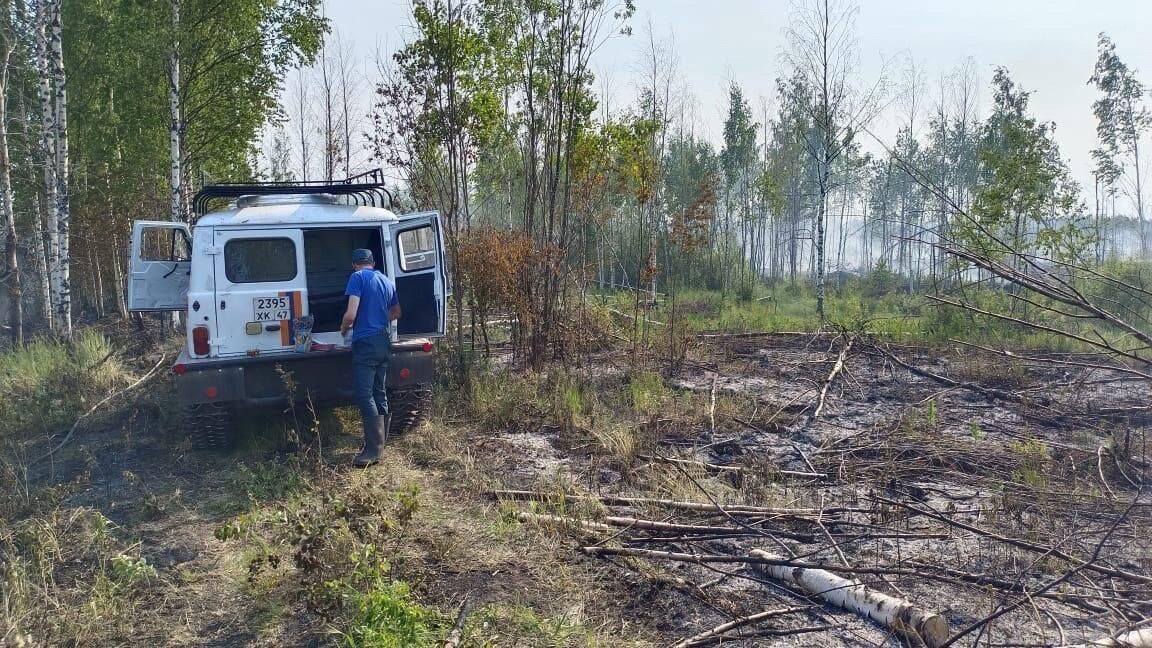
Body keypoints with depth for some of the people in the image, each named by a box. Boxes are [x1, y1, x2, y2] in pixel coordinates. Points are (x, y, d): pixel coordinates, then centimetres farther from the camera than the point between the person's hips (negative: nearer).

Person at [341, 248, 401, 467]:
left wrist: (343, 329, 4)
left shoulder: (358, 277, -6)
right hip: (385, 342, 8)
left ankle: (373, 449, -12)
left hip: (365, 342, -8)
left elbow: (351, 314, -15)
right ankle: (380, 442, 21)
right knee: (379, 393, 14)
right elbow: (396, 313, 29)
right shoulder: (387, 281, 16)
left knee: (365, 396, -8)